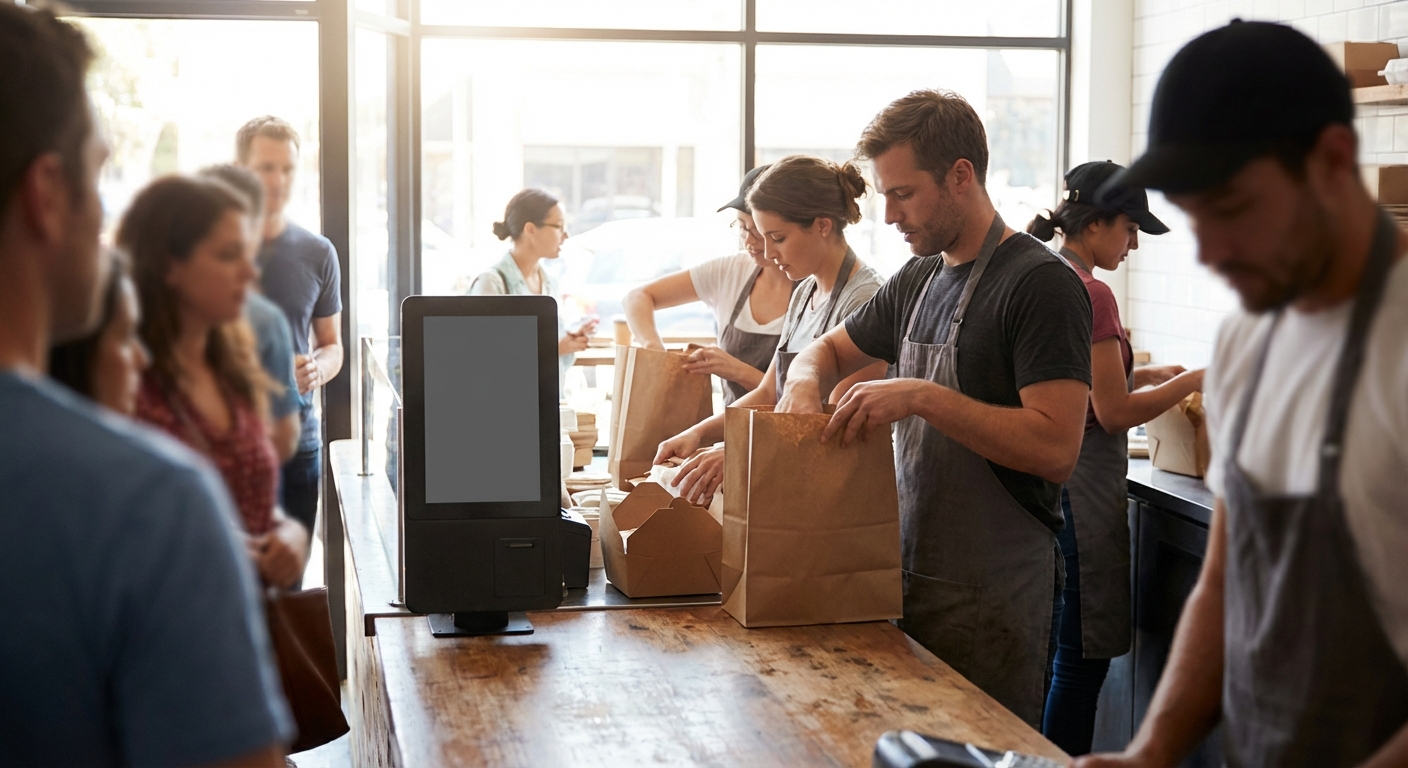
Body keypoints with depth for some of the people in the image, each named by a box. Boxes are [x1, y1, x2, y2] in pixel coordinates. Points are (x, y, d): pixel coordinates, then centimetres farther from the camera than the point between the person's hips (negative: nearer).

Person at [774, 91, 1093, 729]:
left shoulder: (1042, 283, -14)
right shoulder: (919, 280, 12)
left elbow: (1055, 449, -22)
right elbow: (830, 350, 25)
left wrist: (922, 397, -25)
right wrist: (806, 381, 2)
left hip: (993, 597, -8)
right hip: (913, 574, 8)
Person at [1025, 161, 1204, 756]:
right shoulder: (1090, 294, -16)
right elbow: (1113, 413, -16)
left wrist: (1141, 374, 16)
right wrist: (1191, 382, -3)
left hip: (1045, 484, 10)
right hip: (1083, 489, -10)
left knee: (1053, 653, 17)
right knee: (1082, 659, -2)